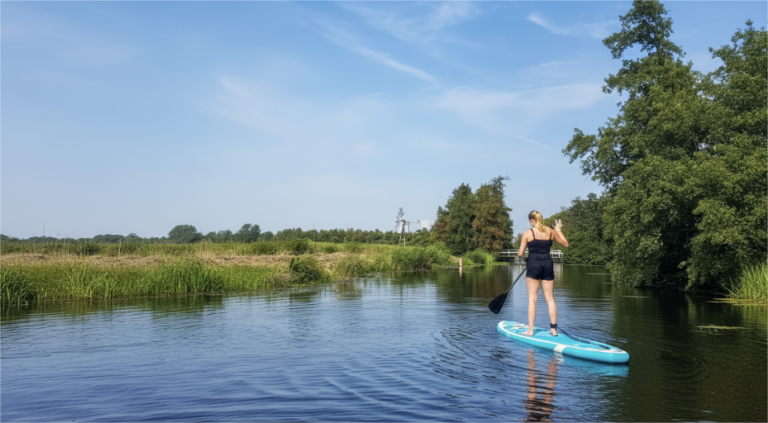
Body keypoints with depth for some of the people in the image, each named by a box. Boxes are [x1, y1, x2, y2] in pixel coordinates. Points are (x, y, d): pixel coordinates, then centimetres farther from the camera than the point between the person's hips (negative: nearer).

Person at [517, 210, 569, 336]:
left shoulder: (527, 233, -5)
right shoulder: (550, 231, 3)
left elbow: (520, 253, -6)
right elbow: (565, 244, 17)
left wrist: (525, 259, 15)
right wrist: (558, 230, 26)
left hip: (533, 265, -3)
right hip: (548, 264, 3)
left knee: (532, 299, 1)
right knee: (550, 299, 9)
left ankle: (530, 330, 1)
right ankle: (554, 328, 12)